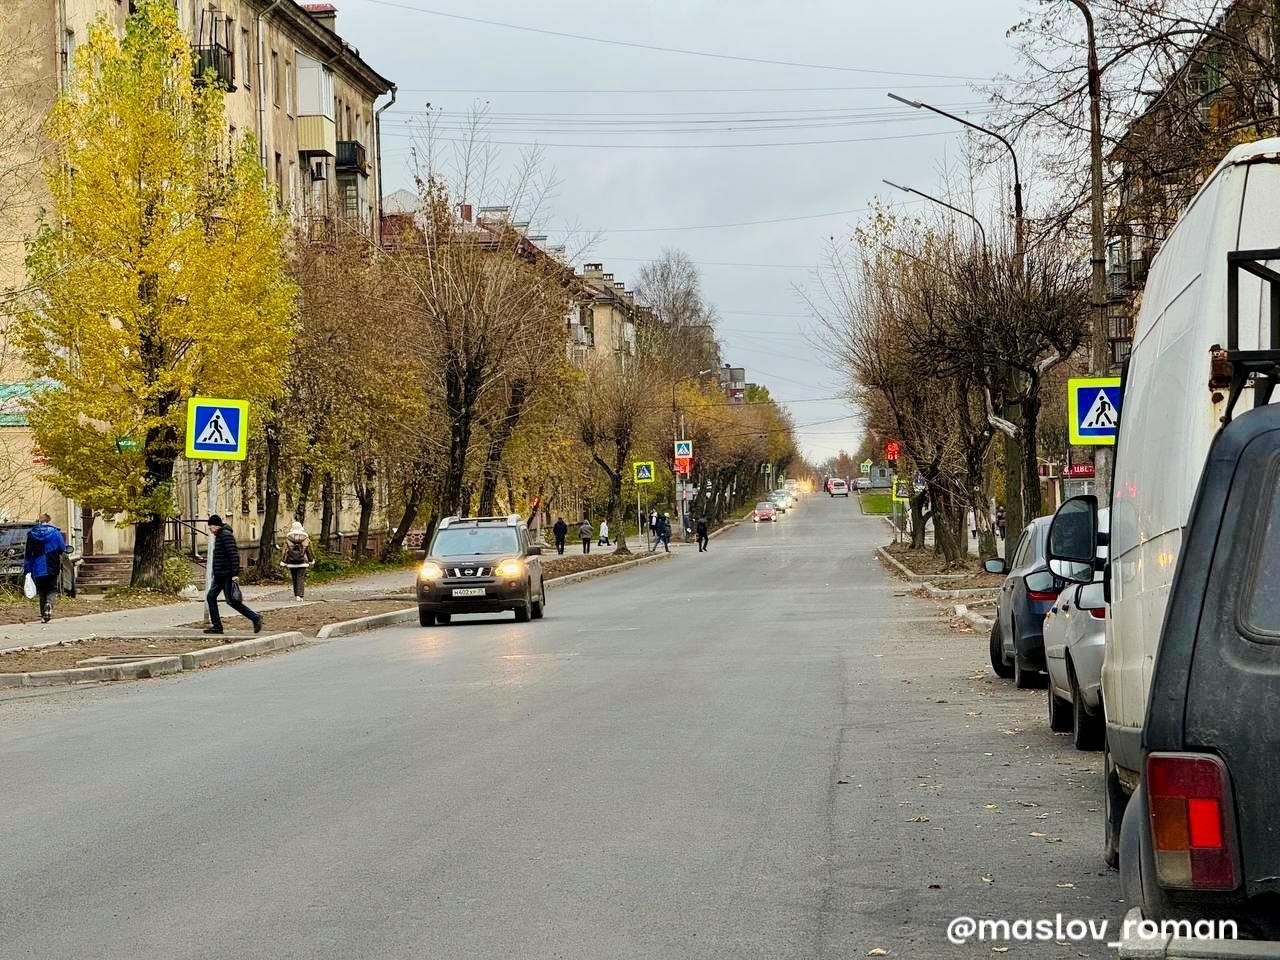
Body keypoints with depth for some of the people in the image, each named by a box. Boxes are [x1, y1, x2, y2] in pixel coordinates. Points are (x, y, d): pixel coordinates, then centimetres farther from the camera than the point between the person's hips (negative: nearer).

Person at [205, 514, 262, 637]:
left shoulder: (226, 535, -15)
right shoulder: (219, 535, 15)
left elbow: (234, 555, -22)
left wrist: (235, 574, -25)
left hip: (227, 575, -10)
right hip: (219, 575, 10)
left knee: (231, 600, -9)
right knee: (211, 597, 6)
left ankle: (255, 618, -3)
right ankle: (216, 626, 9)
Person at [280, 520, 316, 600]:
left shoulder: (288, 538, -2)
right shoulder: (306, 538, 0)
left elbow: (285, 551, -3)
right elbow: (309, 551, 6)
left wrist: (283, 562, 0)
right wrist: (311, 561, 17)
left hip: (292, 563, 1)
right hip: (302, 563, -1)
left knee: (294, 579, 12)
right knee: (301, 579, -2)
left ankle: (296, 595, 18)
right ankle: (299, 596, -13)